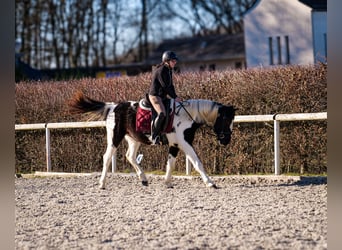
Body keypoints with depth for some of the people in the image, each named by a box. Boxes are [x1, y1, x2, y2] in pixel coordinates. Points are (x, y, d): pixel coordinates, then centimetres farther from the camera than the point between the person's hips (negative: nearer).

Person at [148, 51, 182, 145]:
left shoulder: (169, 70, 13)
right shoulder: (161, 71, -18)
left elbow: (171, 86, 16)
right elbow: (165, 86, -20)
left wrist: (175, 96, 5)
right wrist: (174, 97, -16)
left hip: (163, 96, 11)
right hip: (155, 95, -11)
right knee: (162, 113, -32)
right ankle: (154, 136, -26)